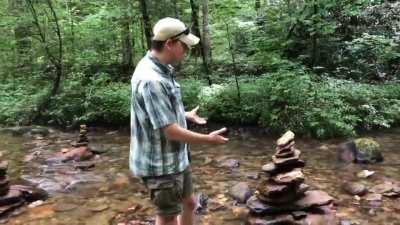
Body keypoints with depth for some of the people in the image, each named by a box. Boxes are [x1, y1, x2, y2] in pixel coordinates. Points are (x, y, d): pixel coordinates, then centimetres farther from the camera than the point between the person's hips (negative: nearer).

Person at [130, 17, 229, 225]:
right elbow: (170, 130, -26)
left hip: (176, 157, 9)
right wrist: (208, 139, -16)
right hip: (160, 164, -9)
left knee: (189, 203, 24)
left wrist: (187, 115, 23)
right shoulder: (151, 80, -29)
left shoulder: (162, 69, 3)